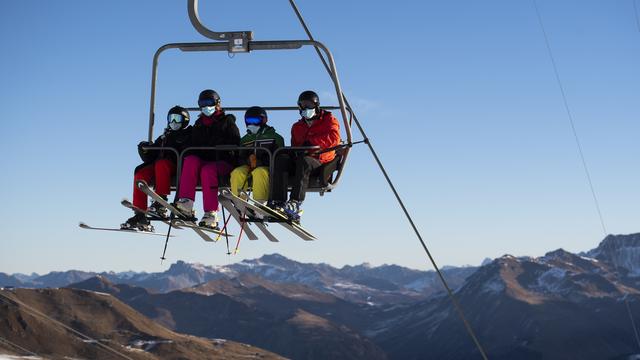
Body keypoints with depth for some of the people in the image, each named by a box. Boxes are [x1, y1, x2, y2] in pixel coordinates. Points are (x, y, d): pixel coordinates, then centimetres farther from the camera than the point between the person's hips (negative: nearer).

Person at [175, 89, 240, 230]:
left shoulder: (227, 122, 10)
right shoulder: (198, 125, 23)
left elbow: (235, 144, 0)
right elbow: (192, 145, 20)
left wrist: (220, 149, -16)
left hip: (223, 163, -4)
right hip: (203, 161, 4)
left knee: (207, 170, -35)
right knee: (190, 160, -28)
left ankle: (211, 213, -41)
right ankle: (186, 203, -40)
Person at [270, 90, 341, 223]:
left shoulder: (328, 119, 10)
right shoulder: (297, 127, 26)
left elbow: (334, 138, -10)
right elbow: (295, 146, 20)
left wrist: (311, 142, -16)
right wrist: (294, 152, -6)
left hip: (322, 162, -5)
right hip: (300, 158, 5)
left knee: (304, 161, -39)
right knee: (281, 159, -25)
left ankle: (296, 203, -52)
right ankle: (278, 201, -39)